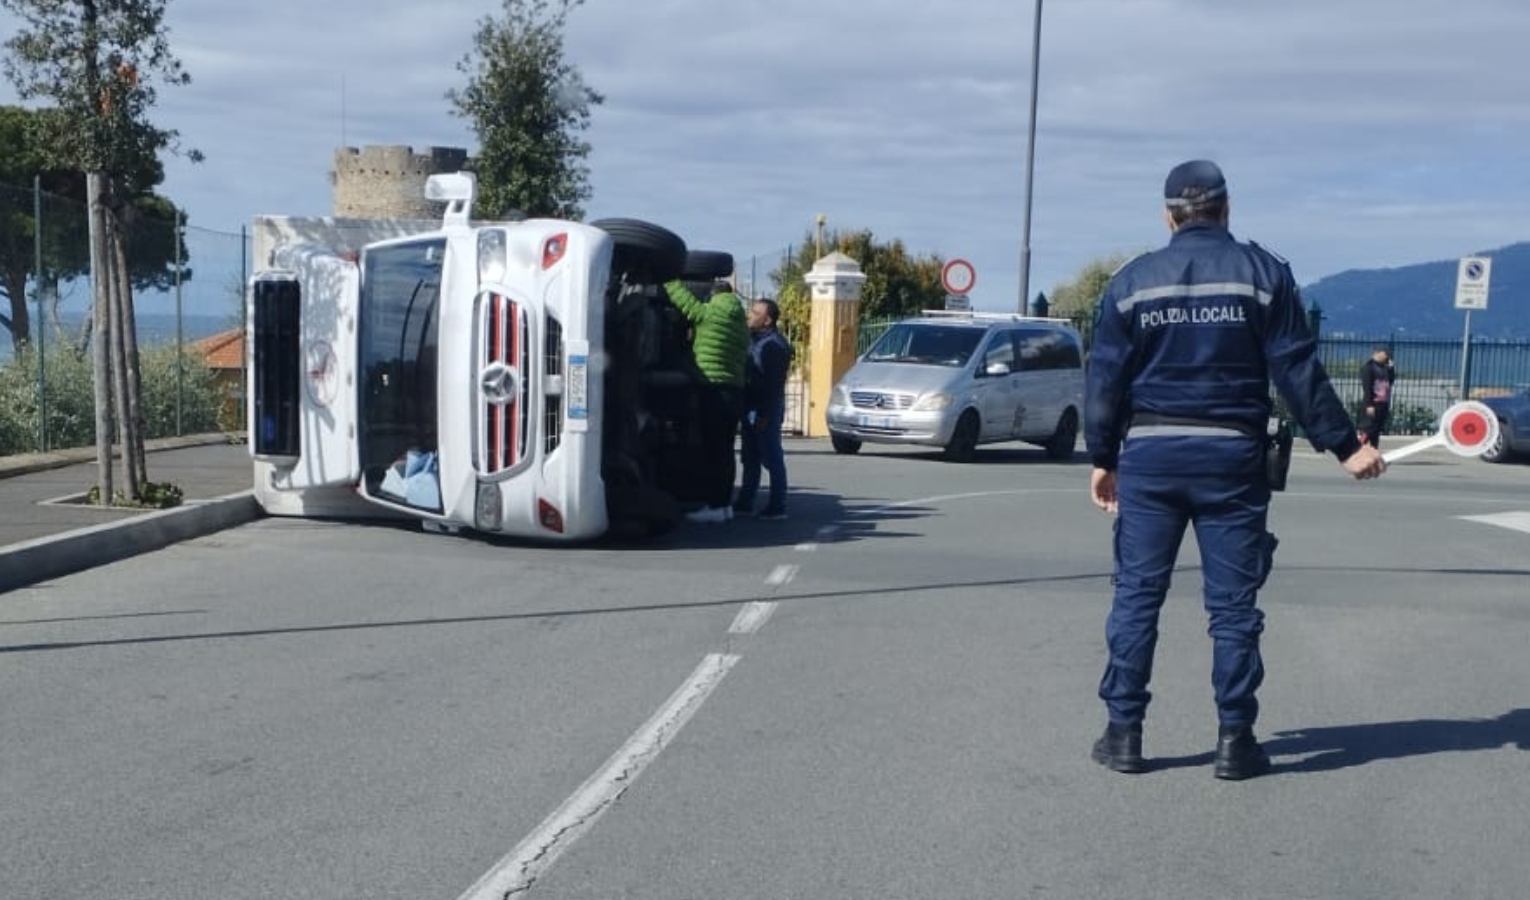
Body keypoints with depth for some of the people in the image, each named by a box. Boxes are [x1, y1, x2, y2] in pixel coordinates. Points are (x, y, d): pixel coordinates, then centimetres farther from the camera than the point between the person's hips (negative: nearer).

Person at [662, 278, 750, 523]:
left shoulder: (710, 314, -8)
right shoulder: (741, 325, 14)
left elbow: (685, 301, -3)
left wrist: (667, 280, 12)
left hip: (714, 390, -8)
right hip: (735, 390, 8)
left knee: (710, 449, -5)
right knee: (724, 449, 13)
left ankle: (713, 504, -6)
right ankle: (725, 503, 18)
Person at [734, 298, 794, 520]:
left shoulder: (776, 344, -14)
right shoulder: (754, 339, 15)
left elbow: (774, 384, -19)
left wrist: (765, 414, -22)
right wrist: (746, 409, 13)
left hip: (766, 410, -9)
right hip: (751, 409, 9)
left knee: (772, 458, -5)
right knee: (750, 458, 13)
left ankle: (777, 507, -1)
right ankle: (744, 503, 20)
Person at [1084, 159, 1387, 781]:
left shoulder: (1132, 281, 4)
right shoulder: (1263, 272, 1)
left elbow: (1105, 378, 5)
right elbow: (1298, 371, -2)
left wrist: (1102, 460, 13)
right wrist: (1345, 447, 4)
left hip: (1149, 455, 1)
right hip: (1232, 455, -1)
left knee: (1137, 596, 7)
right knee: (1233, 605, 5)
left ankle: (1123, 732, 8)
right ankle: (1235, 741, 9)